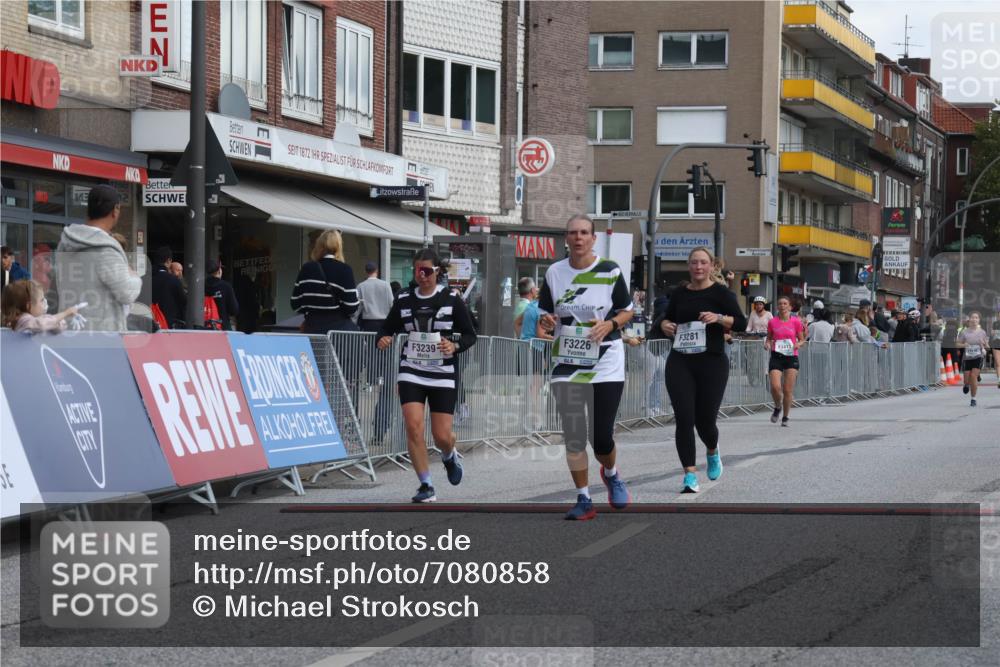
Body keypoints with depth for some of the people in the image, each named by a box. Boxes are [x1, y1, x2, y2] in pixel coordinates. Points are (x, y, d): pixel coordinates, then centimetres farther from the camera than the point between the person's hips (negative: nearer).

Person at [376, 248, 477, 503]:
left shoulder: (451, 298, -3)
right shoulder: (404, 299, 3)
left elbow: (470, 335, 0)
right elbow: (387, 328, 12)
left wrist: (455, 346, -20)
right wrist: (383, 339, -11)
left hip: (443, 375, -1)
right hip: (411, 372, 2)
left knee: (442, 436, -3)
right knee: (413, 425, -16)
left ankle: (450, 456, 36)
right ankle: (426, 486, -4)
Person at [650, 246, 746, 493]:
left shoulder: (720, 292, -1)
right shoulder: (680, 293, 11)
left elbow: (741, 323, -7)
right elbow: (667, 318, 25)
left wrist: (719, 318, -24)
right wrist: (664, 324, 2)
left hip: (712, 362, -3)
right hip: (679, 362, 3)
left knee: (705, 420, 1)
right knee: (684, 419, -9)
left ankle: (713, 452, 36)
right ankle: (690, 474, -6)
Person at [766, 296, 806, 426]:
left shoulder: (796, 322, 1)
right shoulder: (772, 322, 4)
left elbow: (802, 340, 9)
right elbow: (769, 338, 15)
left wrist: (798, 344, -13)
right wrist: (768, 344, -6)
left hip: (791, 357, 0)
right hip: (776, 357, 0)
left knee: (788, 390, -1)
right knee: (775, 387, -15)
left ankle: (785, 417, 16)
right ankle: (777, 407, 16)